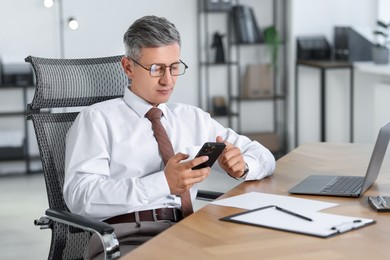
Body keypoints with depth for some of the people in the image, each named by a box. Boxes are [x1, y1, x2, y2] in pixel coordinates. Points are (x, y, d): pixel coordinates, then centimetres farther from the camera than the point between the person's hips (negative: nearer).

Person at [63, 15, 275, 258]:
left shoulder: (193, 118, 21)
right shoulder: (97, 118, 6)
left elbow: (263, 156, 23)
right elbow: (81, 196, -9)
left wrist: (242, 165, -2)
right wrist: (162, 183, -19)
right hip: (124, 239, -4)